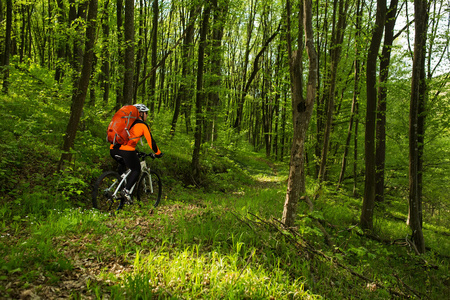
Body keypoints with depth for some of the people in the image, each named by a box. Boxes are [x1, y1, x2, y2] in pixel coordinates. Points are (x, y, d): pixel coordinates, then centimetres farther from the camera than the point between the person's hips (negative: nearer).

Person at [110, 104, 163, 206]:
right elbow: (150, 141, 7)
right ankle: (126, 190, -6)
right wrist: (158, 153, 21)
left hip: (113, 149, 7)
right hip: (126, 150, -6)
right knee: (136, 170, 12)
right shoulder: (143, 125, 7)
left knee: (122, 164, 35)